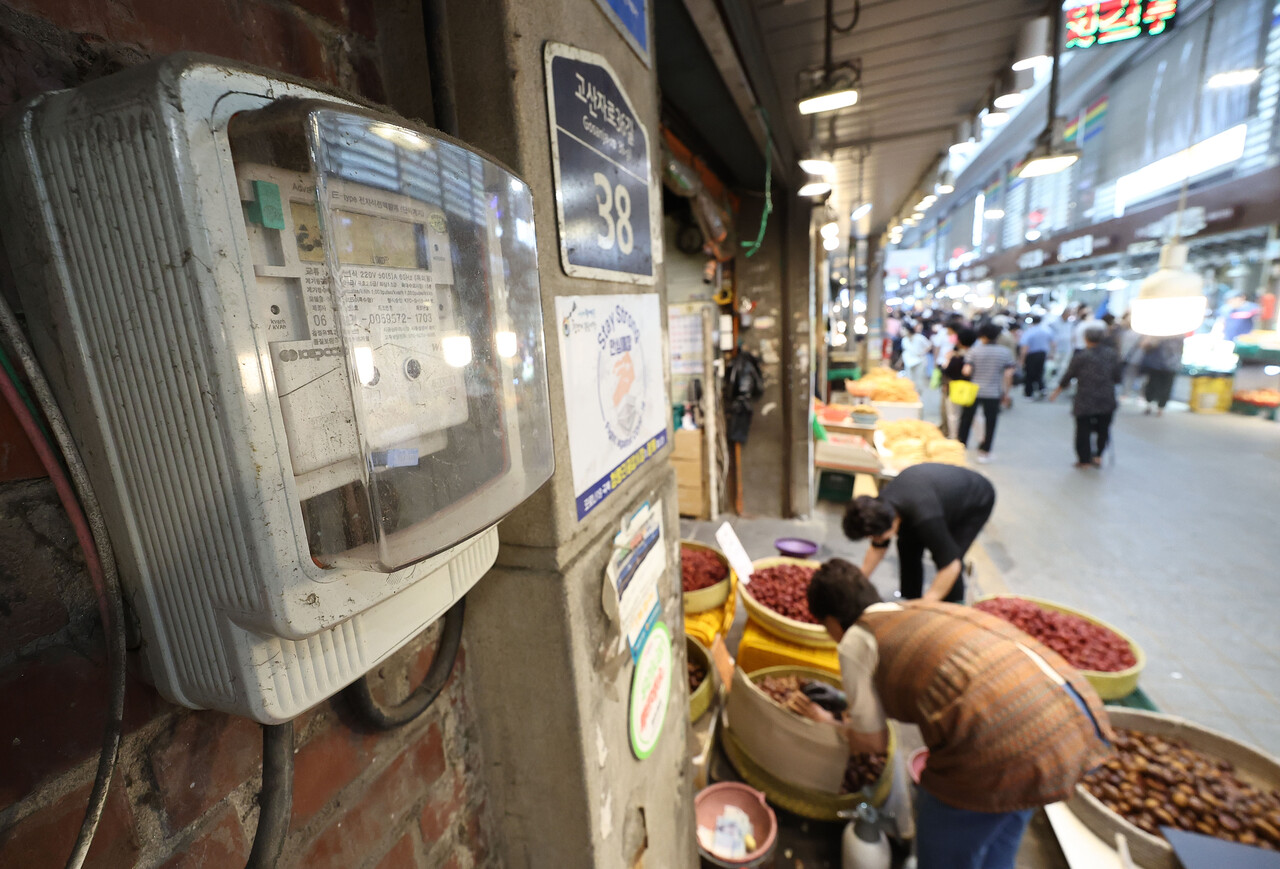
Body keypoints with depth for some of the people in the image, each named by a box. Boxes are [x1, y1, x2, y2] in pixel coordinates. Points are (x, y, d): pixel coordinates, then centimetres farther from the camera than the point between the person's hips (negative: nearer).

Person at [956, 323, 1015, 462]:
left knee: (966, 419, 13)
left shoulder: (975, 351, -6)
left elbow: (967, 371, -13)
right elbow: (1008, 374, -5)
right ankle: (984, 452, 11)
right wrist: (1006, 393, 3)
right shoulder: (1005, 352, -2)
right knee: (990, 423, 8)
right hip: (994, 394, 0)